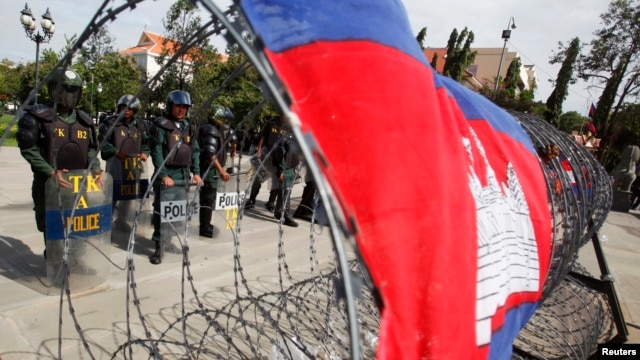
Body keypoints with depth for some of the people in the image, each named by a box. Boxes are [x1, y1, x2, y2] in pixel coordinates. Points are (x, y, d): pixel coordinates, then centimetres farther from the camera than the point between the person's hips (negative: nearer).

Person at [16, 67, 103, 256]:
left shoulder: (84, 120, 7)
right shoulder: (38, 117, -7)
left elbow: (92, 149, 13)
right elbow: (28, 149, -10)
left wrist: (95, 167, -6)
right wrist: (50, 172, -20)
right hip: (48, 184, -4)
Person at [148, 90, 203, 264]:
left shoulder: (188, 127, 13)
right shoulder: (160, 125, -6)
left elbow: (195, 150, 13)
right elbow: (156, 152, -12)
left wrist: (196, 172, 3)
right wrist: (163, 176, -18)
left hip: (183, 174, 6)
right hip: (166, 174, -5)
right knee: (161, 210, -2)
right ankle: (159, 246, 5)